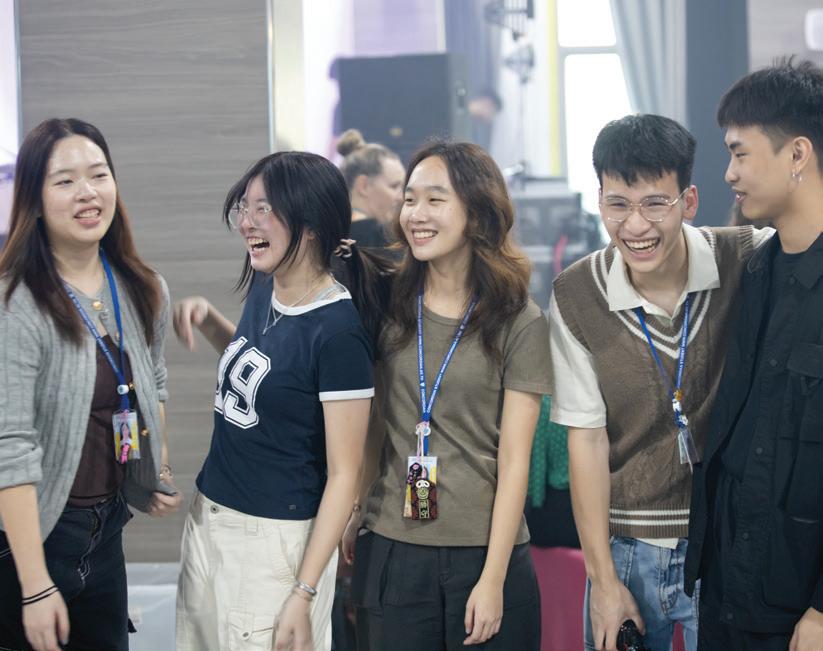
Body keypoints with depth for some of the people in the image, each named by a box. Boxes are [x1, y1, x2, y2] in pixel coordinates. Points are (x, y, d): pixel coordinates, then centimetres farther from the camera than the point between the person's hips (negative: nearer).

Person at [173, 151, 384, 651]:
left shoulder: (338, 331, -19)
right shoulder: (264, 288, 3)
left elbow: (344, 473, -17)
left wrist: (304, 594, -20)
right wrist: (210, 323, 6)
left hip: (276, 536, -8)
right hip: (208, 518, 8)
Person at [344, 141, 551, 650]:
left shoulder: (521, 323, -4)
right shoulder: (389, 307, 4)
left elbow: (513, 459, -6)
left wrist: (493, 579, -10)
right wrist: (354, 517, 0)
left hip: (484, 553, -2)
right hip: (389, 551, 2)